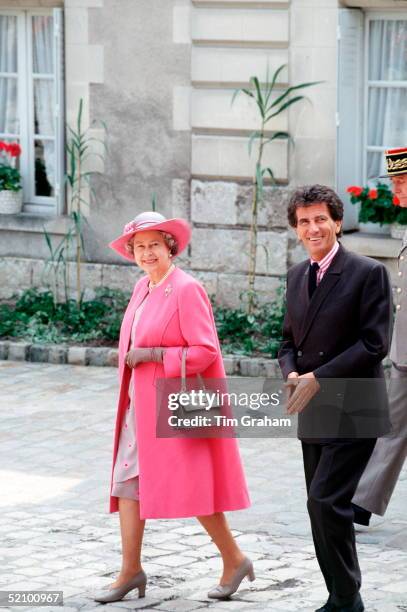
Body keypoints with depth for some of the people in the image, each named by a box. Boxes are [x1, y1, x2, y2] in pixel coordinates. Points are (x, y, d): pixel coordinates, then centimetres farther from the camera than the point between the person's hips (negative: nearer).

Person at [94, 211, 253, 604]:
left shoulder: (186, 290, -14)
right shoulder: (143, 288, 10)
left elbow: (205, 351, -18)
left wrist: (154, 355, -20)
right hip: (140, 405, 8)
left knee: (190, 487, -2)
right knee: (128, 482, 4)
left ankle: (234, 560, 13)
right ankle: (131, 570, 9)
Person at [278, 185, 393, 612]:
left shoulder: (368, 273, -10)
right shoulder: (297, 276, 11)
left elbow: (374, 344, -15)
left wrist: (318, 377, -18)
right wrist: (291, 373, -4)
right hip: (312, 413, 7)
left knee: (327, 501, -15)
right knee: (321, 507, 10)